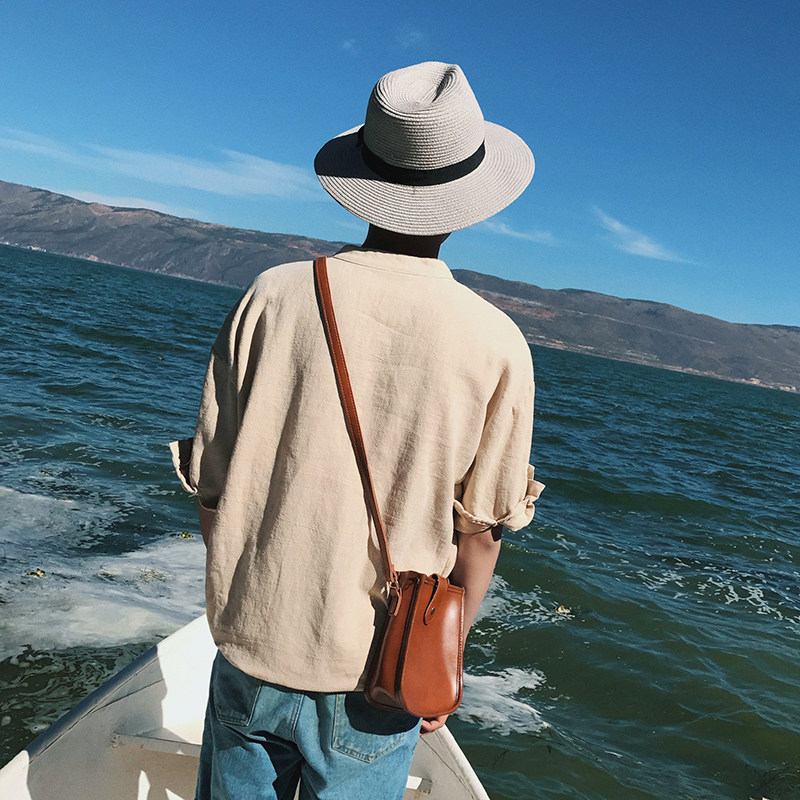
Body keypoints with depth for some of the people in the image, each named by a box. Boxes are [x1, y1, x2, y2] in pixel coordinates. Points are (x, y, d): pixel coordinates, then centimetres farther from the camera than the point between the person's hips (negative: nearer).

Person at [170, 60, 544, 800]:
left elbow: (211, 485, -4)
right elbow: (478, 534, -8)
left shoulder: (273, 296, -10)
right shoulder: (497, 344, -13)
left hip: (251, 651, 2)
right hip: (374, 674, -1)